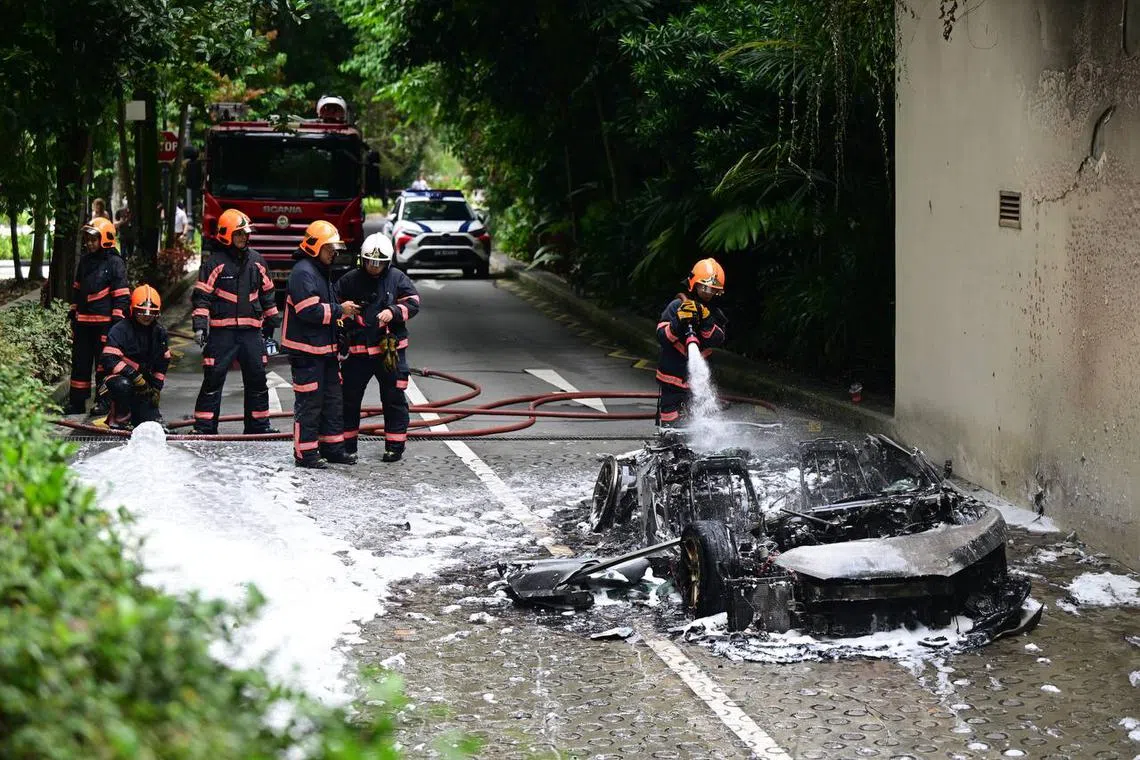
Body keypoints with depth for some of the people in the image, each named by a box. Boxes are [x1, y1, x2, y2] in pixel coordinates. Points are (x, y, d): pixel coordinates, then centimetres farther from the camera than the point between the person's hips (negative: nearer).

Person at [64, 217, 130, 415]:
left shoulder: (115, 262, -7)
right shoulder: (84, 261, 12)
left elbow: (121, 295, -9)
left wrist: (117, 320, -13)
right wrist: (74, 313, 19)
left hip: (104, 321, -7)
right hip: (83, 320, 7)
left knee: (104, 362, -1)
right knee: (80, 361, 9)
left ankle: (104, 401, 5)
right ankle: (77, 402, 15)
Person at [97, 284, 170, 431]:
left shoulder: (159, 332, 6)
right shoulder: (120, 330, -15)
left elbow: (162, 364, 16)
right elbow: (109, 361, -24)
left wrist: (156, 388, 8)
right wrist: (134, 376, -28)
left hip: (144, 386, 5)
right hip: (117, 377, -5)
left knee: (154, 423, -7)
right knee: (123, 384, -41)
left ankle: (131, 410, 26)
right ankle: (119, 419, -16)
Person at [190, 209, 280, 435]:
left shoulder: (256, 261, 11)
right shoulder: (215, 262, -5)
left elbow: (267, 293, 21)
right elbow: (202, 296, -6)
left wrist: (271, 321, 22)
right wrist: (199, 325, -14)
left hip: (251, 330, 5)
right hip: (221, 330, -5)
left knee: (257, 379, 9)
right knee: (213, 379, -4)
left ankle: (258, 425, 20)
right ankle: (204, 427, 1)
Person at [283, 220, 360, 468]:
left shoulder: (321, 271, 18)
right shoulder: (303, 272, -16)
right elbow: (309, 311, -24)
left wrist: (343, 313, 11)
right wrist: (339, 310, -17)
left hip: (325, 348, 10)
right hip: (306, 350, -10)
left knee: (333, 400, 14)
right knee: (309, 403, -6)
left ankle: (332, 448, 22)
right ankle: (305, 453, -1)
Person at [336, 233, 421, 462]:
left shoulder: (397, 279, 2)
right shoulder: (349, 280, 3)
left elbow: (413, 303, -3)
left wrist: (394, 312, -19)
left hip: (390, 349, -1)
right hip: (358, 350, 1)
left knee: (394, 399, 4)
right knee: (349, 398, 5)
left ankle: (395, 446, 13)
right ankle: (347, 445, 17)